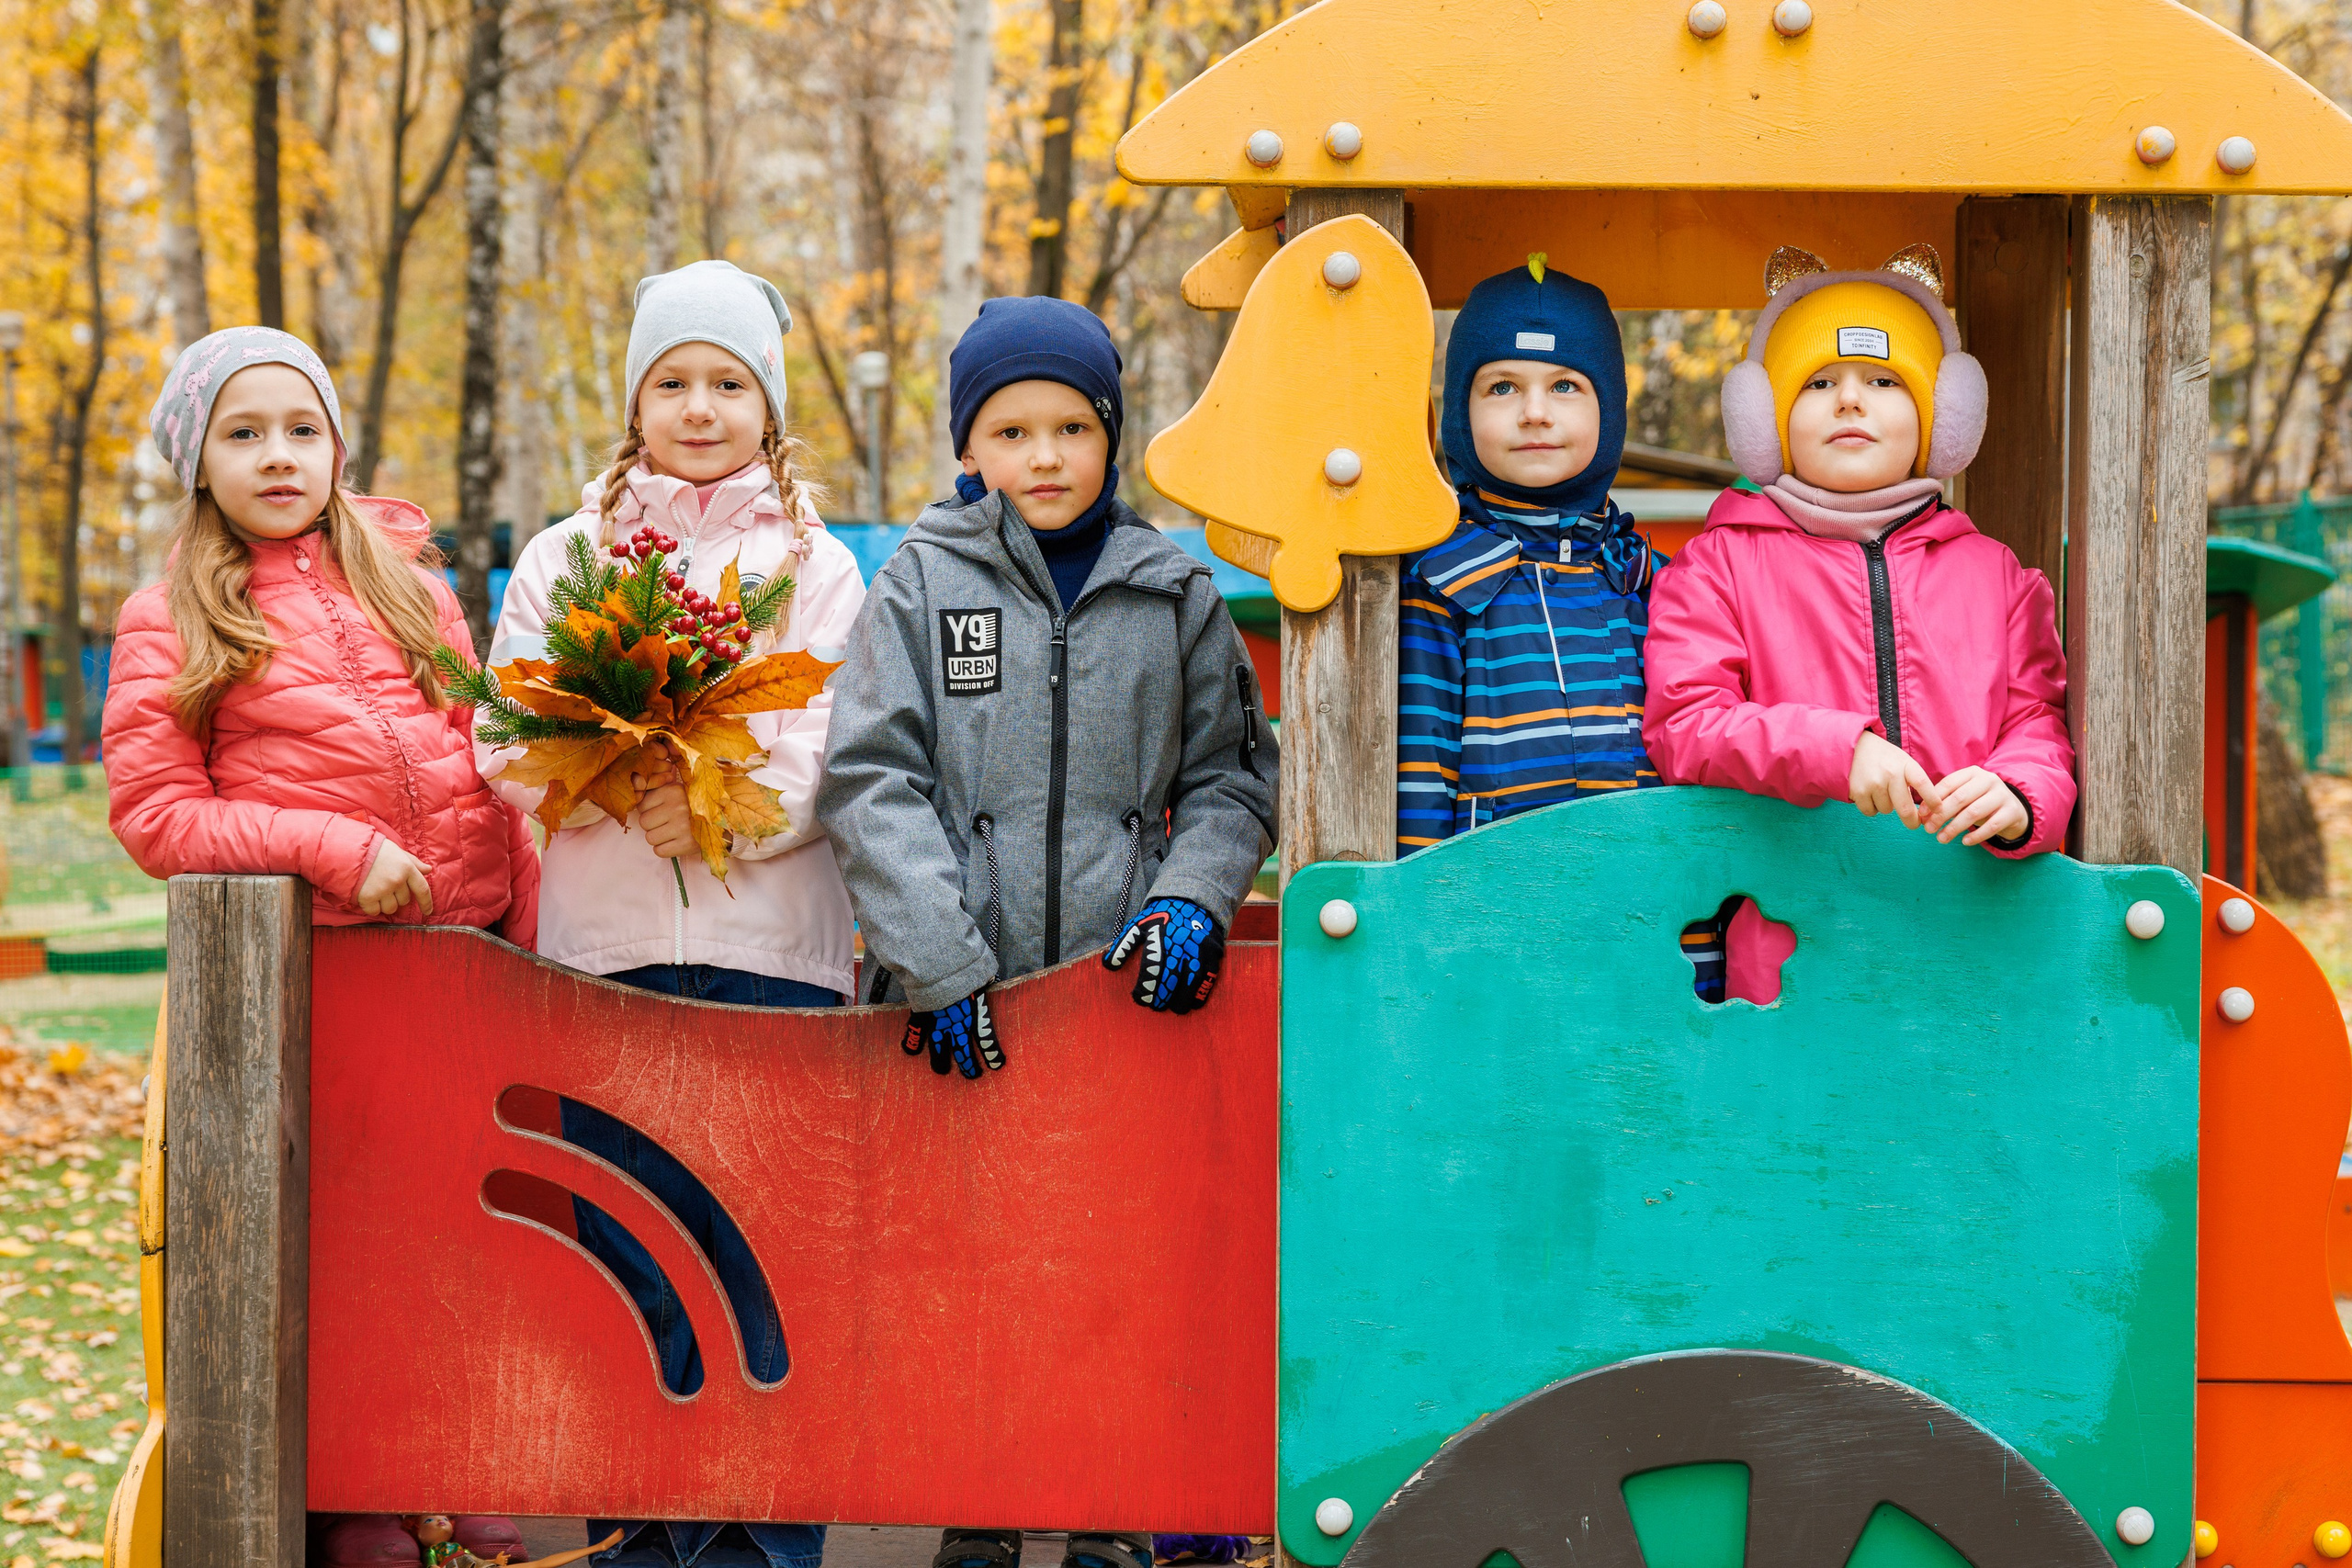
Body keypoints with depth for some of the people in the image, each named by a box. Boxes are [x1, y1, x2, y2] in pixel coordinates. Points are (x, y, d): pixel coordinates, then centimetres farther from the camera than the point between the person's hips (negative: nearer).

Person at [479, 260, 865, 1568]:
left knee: (763, 1251, -2)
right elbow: (508, 748, 5)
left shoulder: (818, 566, 8)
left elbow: (836, 763, -1)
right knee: (630, 1250, 2)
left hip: (774, 949, -1)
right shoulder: (564, 558, 13)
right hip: (608, 947, 1)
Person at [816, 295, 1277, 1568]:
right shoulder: (919, 584, 5)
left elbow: (1231, 780, 15)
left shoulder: (1175, 594, 10)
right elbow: (871, 782, -2)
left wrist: (1194, 894, -5)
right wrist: (937, 963, -12)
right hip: (961, 1007, -1)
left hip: (1126, 989, 1)